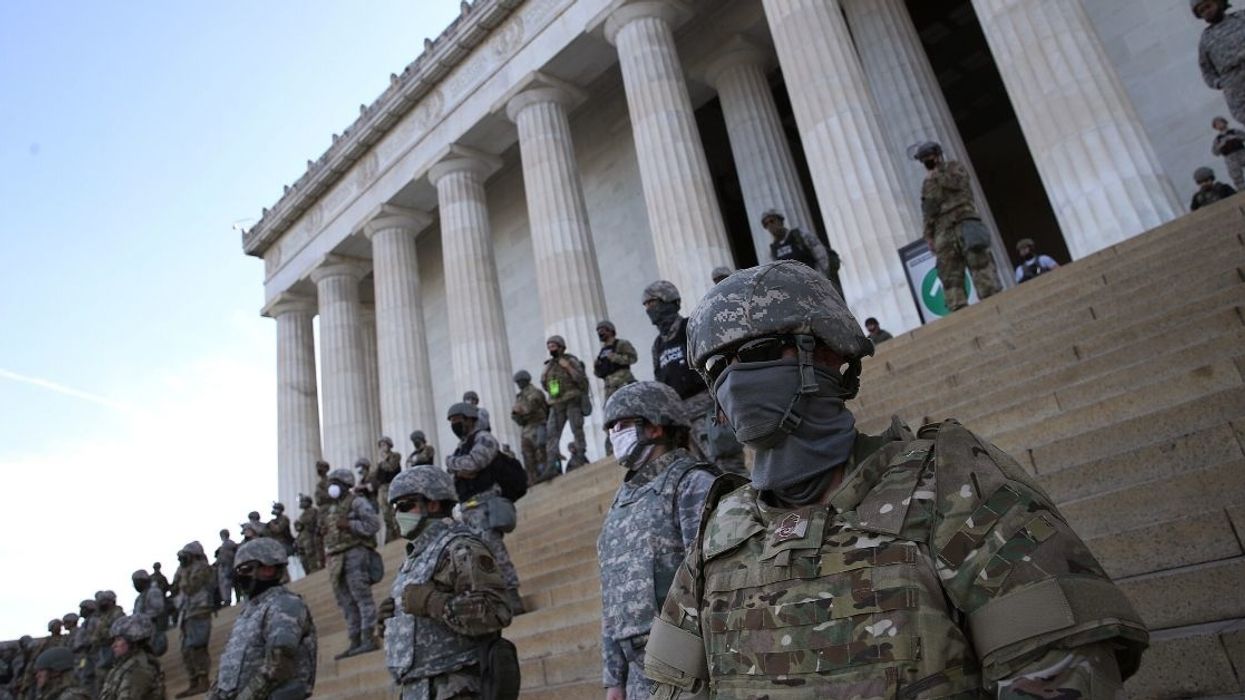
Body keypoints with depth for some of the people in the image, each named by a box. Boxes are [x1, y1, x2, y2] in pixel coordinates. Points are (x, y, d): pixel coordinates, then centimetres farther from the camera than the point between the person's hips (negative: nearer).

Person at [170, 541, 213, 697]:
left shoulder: (201, 568, -5)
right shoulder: (189, 570, 22)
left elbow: (189, 588, -17)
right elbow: (175, 591, 17)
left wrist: (184, 571, -7)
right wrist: (180, 572, 12)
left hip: (198, 614, -10)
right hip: (188, 615, 10)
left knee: (197, 647, -15)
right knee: (187, 651, 9)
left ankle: (203, 682, -16)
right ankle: (193, 684, 14)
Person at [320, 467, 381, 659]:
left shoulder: (357, 502, 0)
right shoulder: (328, 510, 23)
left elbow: (373, 524, -10)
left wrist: (349, 525, -16)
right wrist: (322, 531, 7)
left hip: (354, 553, -8)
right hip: (335, 558, 8)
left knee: (362, 596, -10)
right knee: (346, 602, 7)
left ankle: (369, 639, -11)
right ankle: (355, 642, 11)